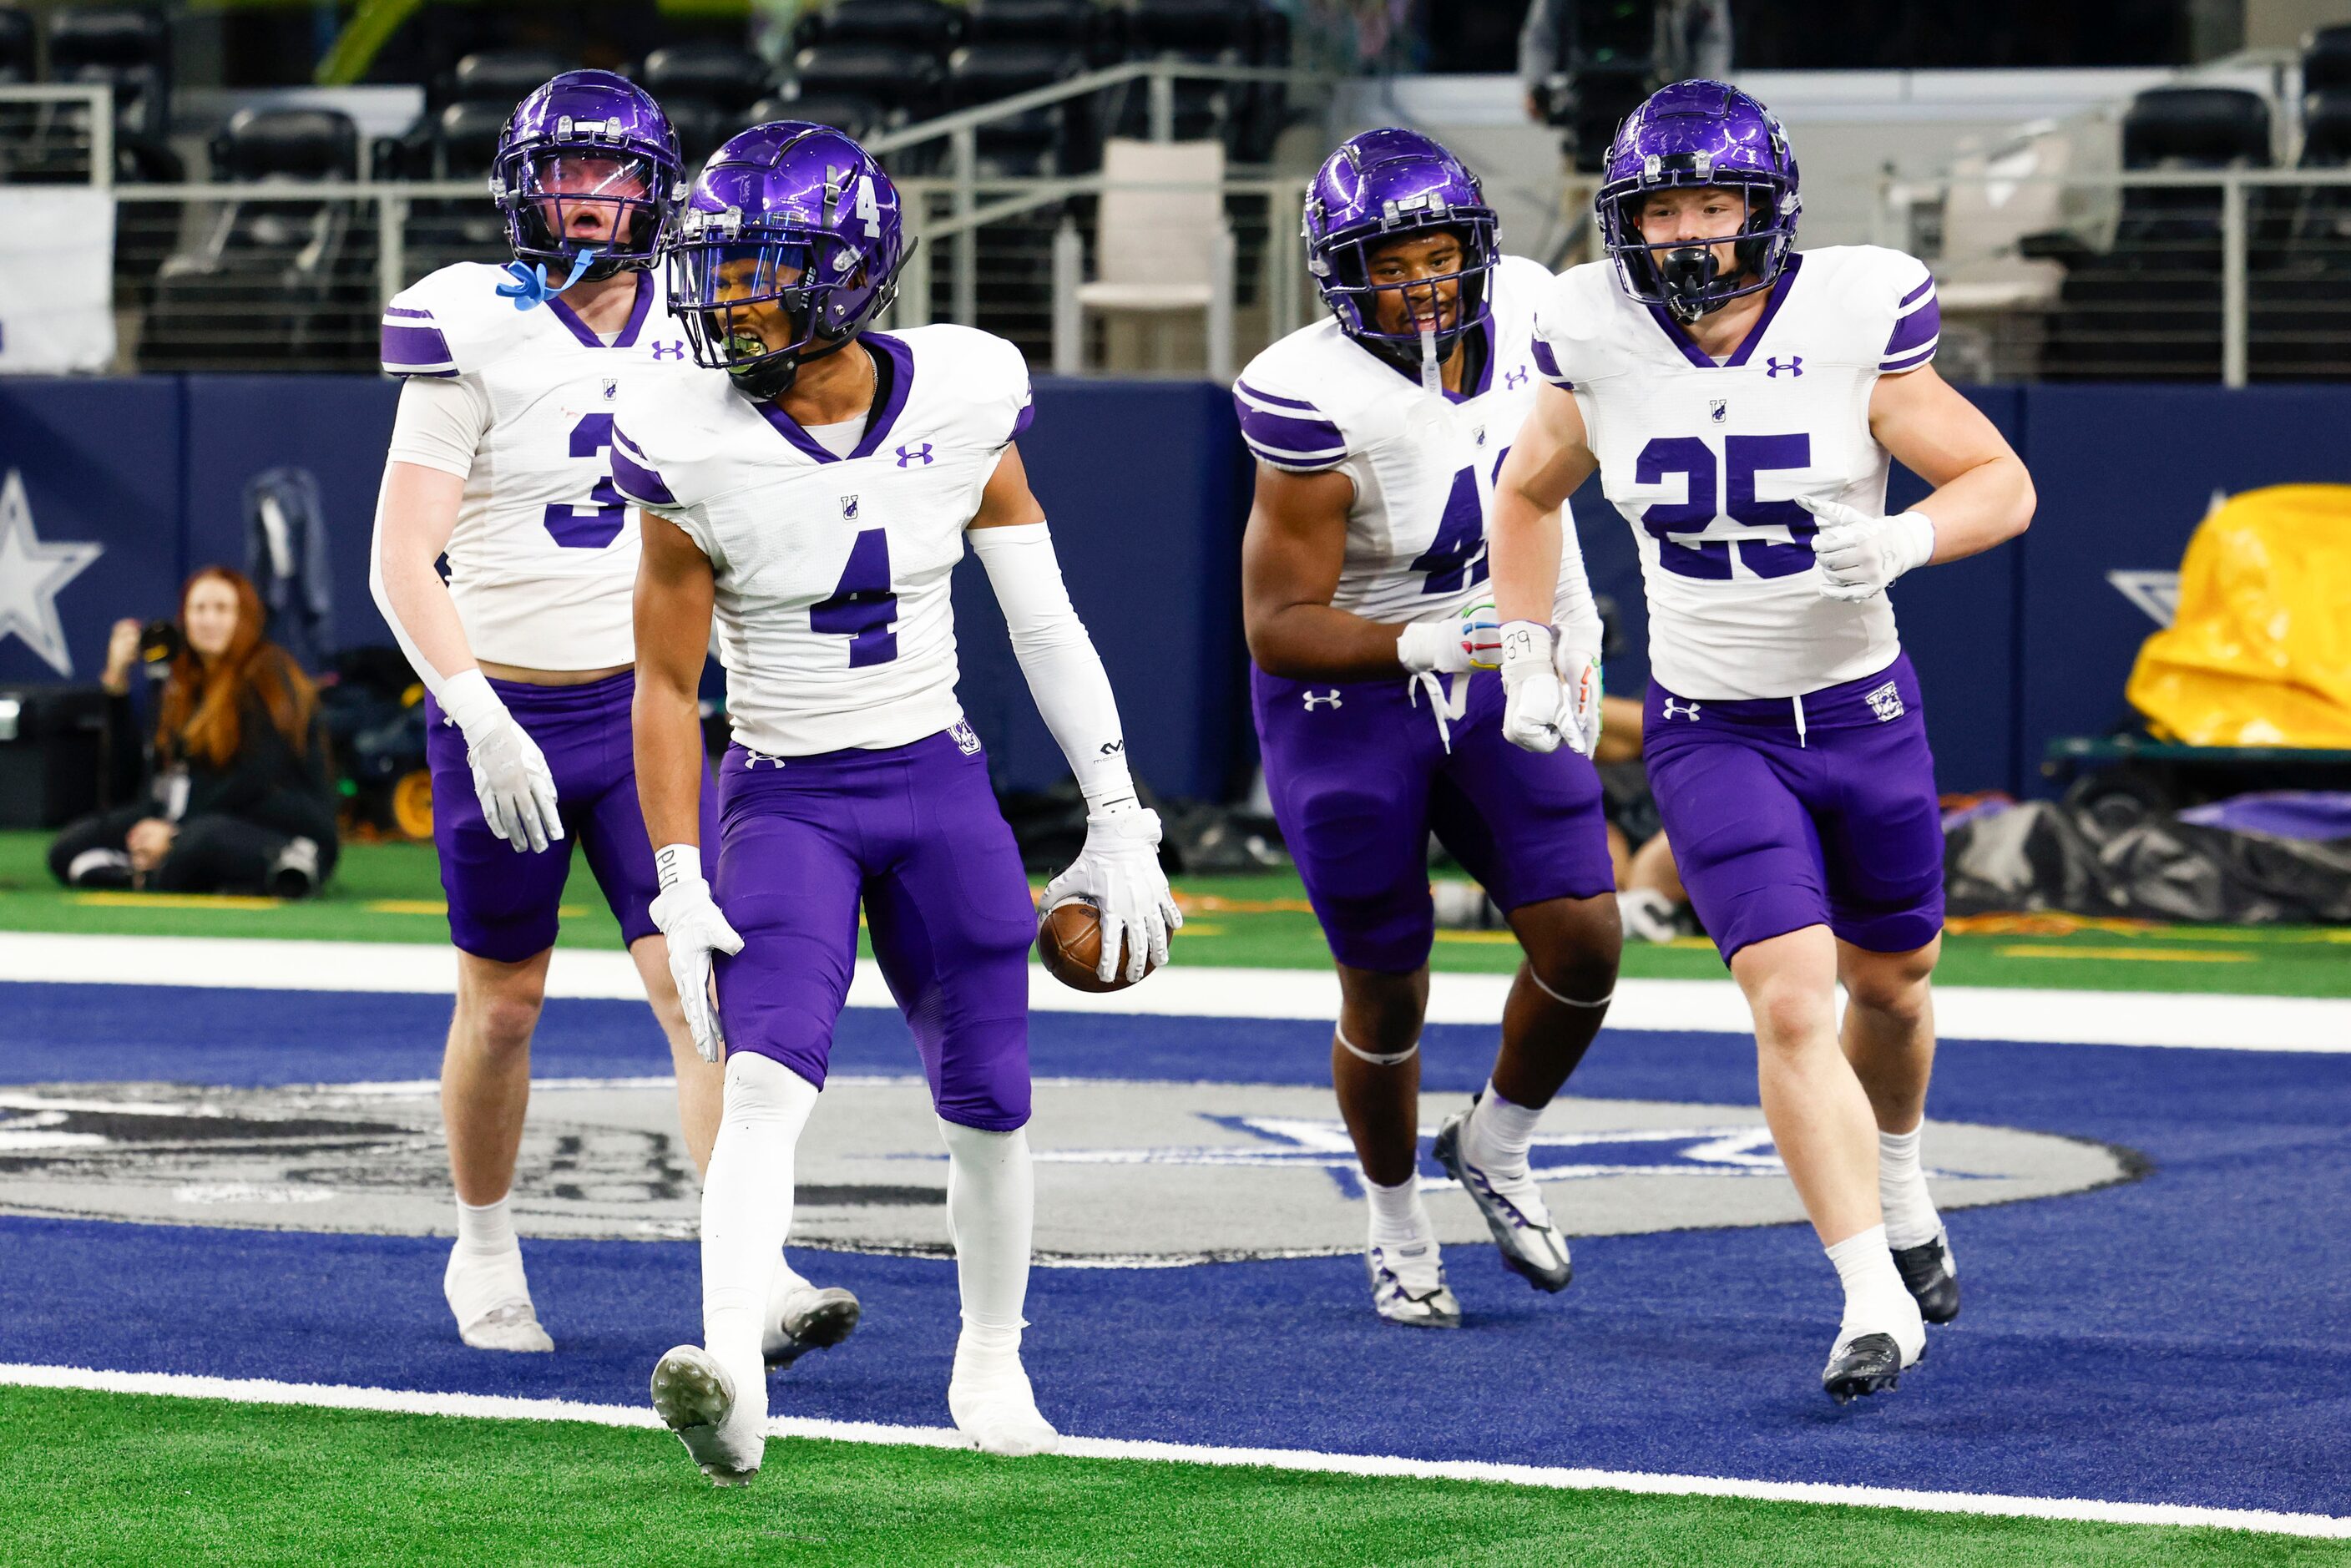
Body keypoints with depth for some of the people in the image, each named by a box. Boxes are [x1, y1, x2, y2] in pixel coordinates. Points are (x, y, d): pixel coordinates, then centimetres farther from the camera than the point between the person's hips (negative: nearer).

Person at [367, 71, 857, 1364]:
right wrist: (479, 718, -26)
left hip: (643, 706, 3)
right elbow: (402, 558, -15)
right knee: (503, 1006, 10)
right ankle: (484, 1254, 31)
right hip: (504, 714, -3)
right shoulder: (474, 330, -11)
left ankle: (751, 1277, -16)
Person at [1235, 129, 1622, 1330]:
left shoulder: (1517, 312, -9)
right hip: (1347, 701, -4)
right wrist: (1423, 646, -37)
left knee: (1584, 947, -7)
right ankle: (1396, 1225, 32)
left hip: (1496, 678, 5)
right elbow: (1277, 629, -23)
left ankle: (1494, 1146, 22)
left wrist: (1571, 622, 14)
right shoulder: (1318, 401, -26)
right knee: (1386, 999, 6)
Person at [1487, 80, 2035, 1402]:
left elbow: (2003, 485, -8)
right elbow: (1529, 497, 11)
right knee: (1792, 1008, -16)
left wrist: (1907, 539, -28)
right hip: (1713, 733, -1)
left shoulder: (1851, 326, -14)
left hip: (1865, 711, 1)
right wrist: (1528, 659, 2)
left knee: (1890, 983, 21)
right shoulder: (1603, 346, -8)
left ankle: (1899, 1190, 51)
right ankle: (1876, 1306, -14)